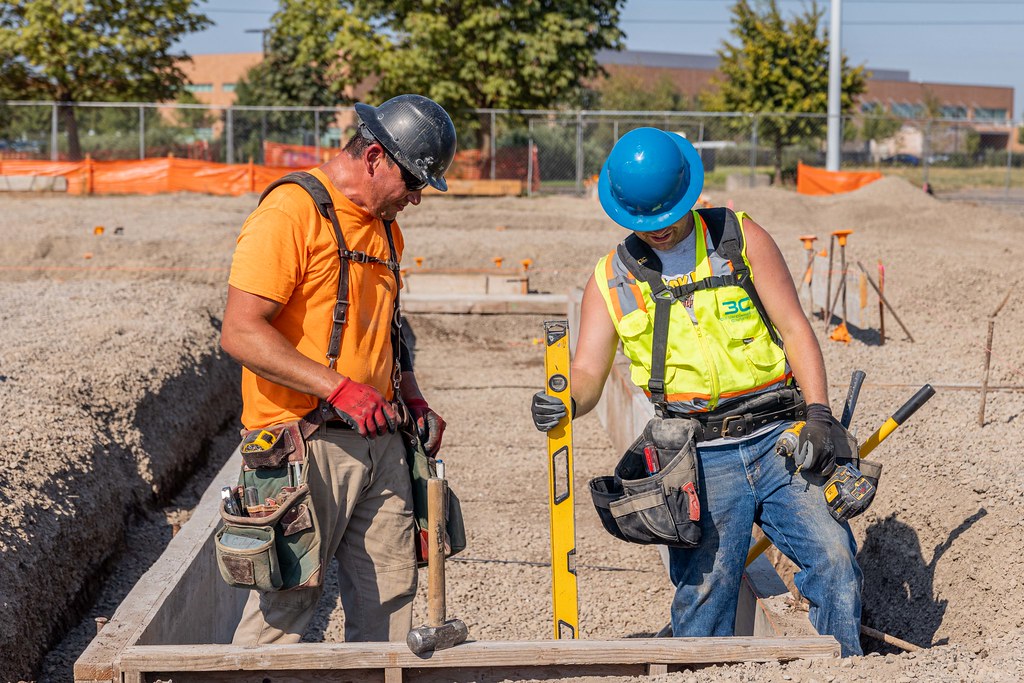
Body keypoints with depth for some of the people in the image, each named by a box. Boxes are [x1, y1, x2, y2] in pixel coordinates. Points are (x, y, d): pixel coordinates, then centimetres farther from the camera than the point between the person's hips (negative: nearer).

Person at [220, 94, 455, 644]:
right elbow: (240, 334, -19)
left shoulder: (385, 227, 17)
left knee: (391, 597, 10)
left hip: (380, 442, 8)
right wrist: (338, 387, -23)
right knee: (285, 602, -3)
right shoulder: (289, 215, -12)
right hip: (306, 445, -8)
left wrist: (412, 399, 13)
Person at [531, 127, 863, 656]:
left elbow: (794, 328, 5)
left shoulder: (741, 238, 6)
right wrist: (562, 402, -23)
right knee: (704, 590, -5)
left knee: (833, 556, -9)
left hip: (779, 438, 0)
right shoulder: (612, 280, 8)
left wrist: (818, 413, -7)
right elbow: (587, 374, 1)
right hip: (700, 459, 0)